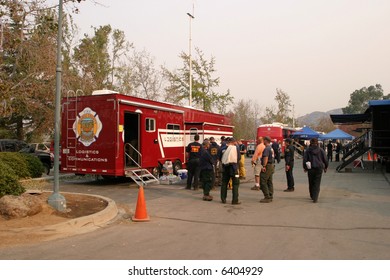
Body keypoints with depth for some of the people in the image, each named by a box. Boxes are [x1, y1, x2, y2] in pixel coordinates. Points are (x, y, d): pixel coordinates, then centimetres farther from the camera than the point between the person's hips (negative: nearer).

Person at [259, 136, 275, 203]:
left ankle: (267, 197, -8)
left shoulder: (266, 148, -16)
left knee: (263, 182, -8)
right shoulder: (271, 148, 17)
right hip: (272, 166, 11)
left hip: (267, 166, -11)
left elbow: (266, 158, -25)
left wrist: (264, 166, -27)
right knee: (269, 182, 13)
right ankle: (270, 197, 17)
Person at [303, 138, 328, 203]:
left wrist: (305, 167, 10)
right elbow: (325, 159, 3)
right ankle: (315, 198, -9)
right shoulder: (321, 150, -1)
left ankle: (312, 196, 29)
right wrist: (325, 167, 15)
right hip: (319, 168, 0)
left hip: (310, 169, 0)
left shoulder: (307, 151, -3)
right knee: (317, 184, 1)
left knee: (311, 183, 16)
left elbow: (305, 160, -3)